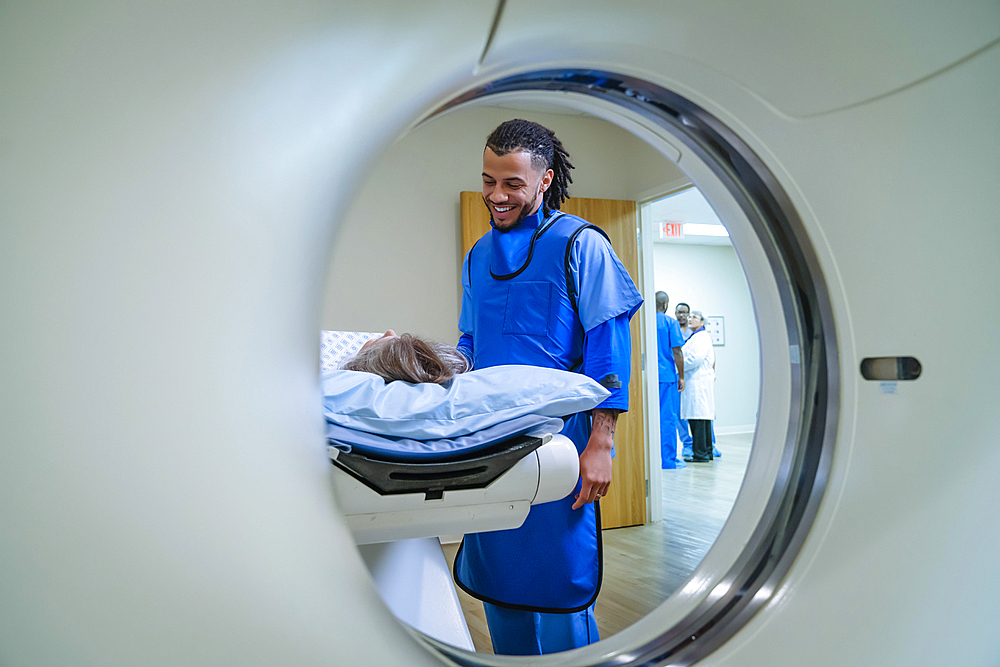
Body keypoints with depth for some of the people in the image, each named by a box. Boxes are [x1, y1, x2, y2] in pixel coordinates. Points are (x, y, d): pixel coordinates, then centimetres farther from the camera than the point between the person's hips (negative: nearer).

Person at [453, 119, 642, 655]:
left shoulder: (580, 245, -3)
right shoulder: (479, 255, 16)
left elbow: (609, 350, -7)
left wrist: (600, 443, -13)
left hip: (558, 437, -6)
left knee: (558, 584, -1)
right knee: (496, 581, 12)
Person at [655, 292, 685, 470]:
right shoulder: (670, 322, -5)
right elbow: (676, 352, -9)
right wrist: (681, 377, -1)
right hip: (666, 376, -4)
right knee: (668, 418, 0)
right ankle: (668, 460, 2)